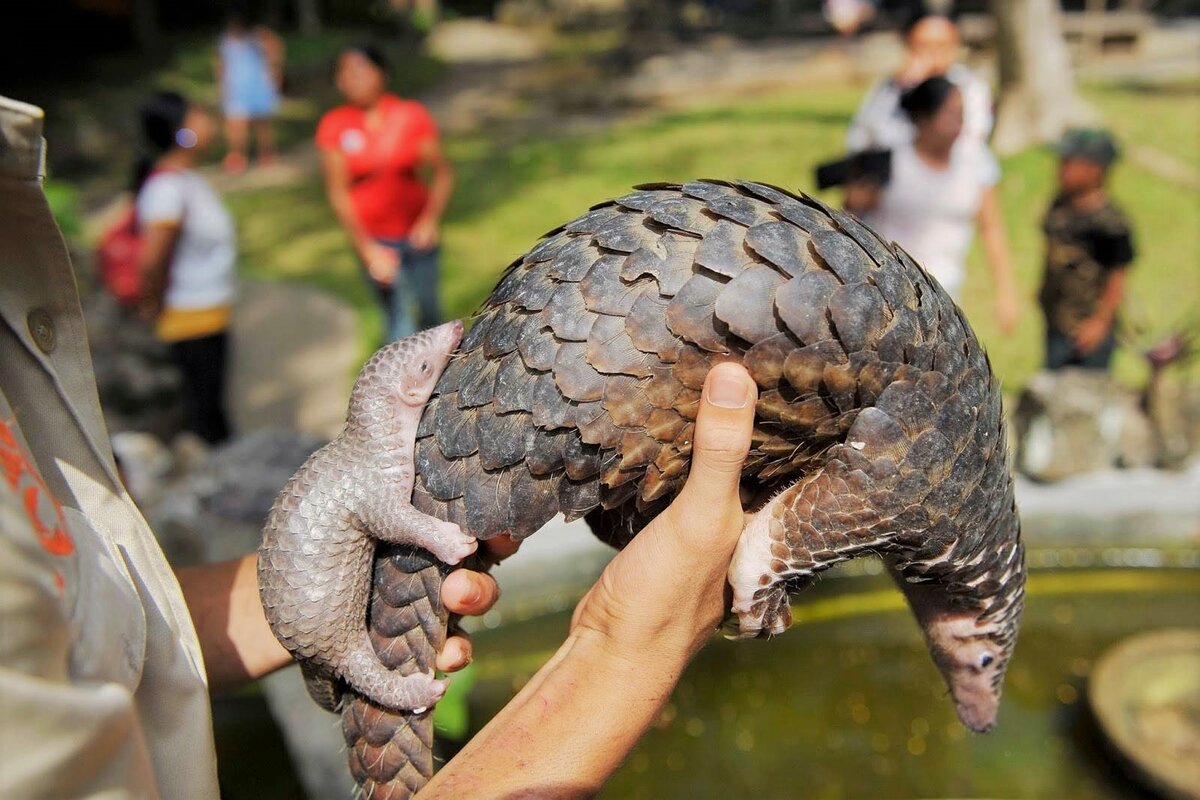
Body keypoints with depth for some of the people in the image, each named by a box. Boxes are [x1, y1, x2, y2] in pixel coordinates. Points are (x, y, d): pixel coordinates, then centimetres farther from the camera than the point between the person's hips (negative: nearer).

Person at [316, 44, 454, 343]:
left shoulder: (411, 115, -7)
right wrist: (366, 248, -13)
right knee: (396, 313, 1)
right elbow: (338, 192, -6)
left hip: (417, 232, 1)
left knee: (428, 306, 13)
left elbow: (442, 173, -4)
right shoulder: (334, 126, -6)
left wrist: (431, 220, -20)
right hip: (372, 238, -1)